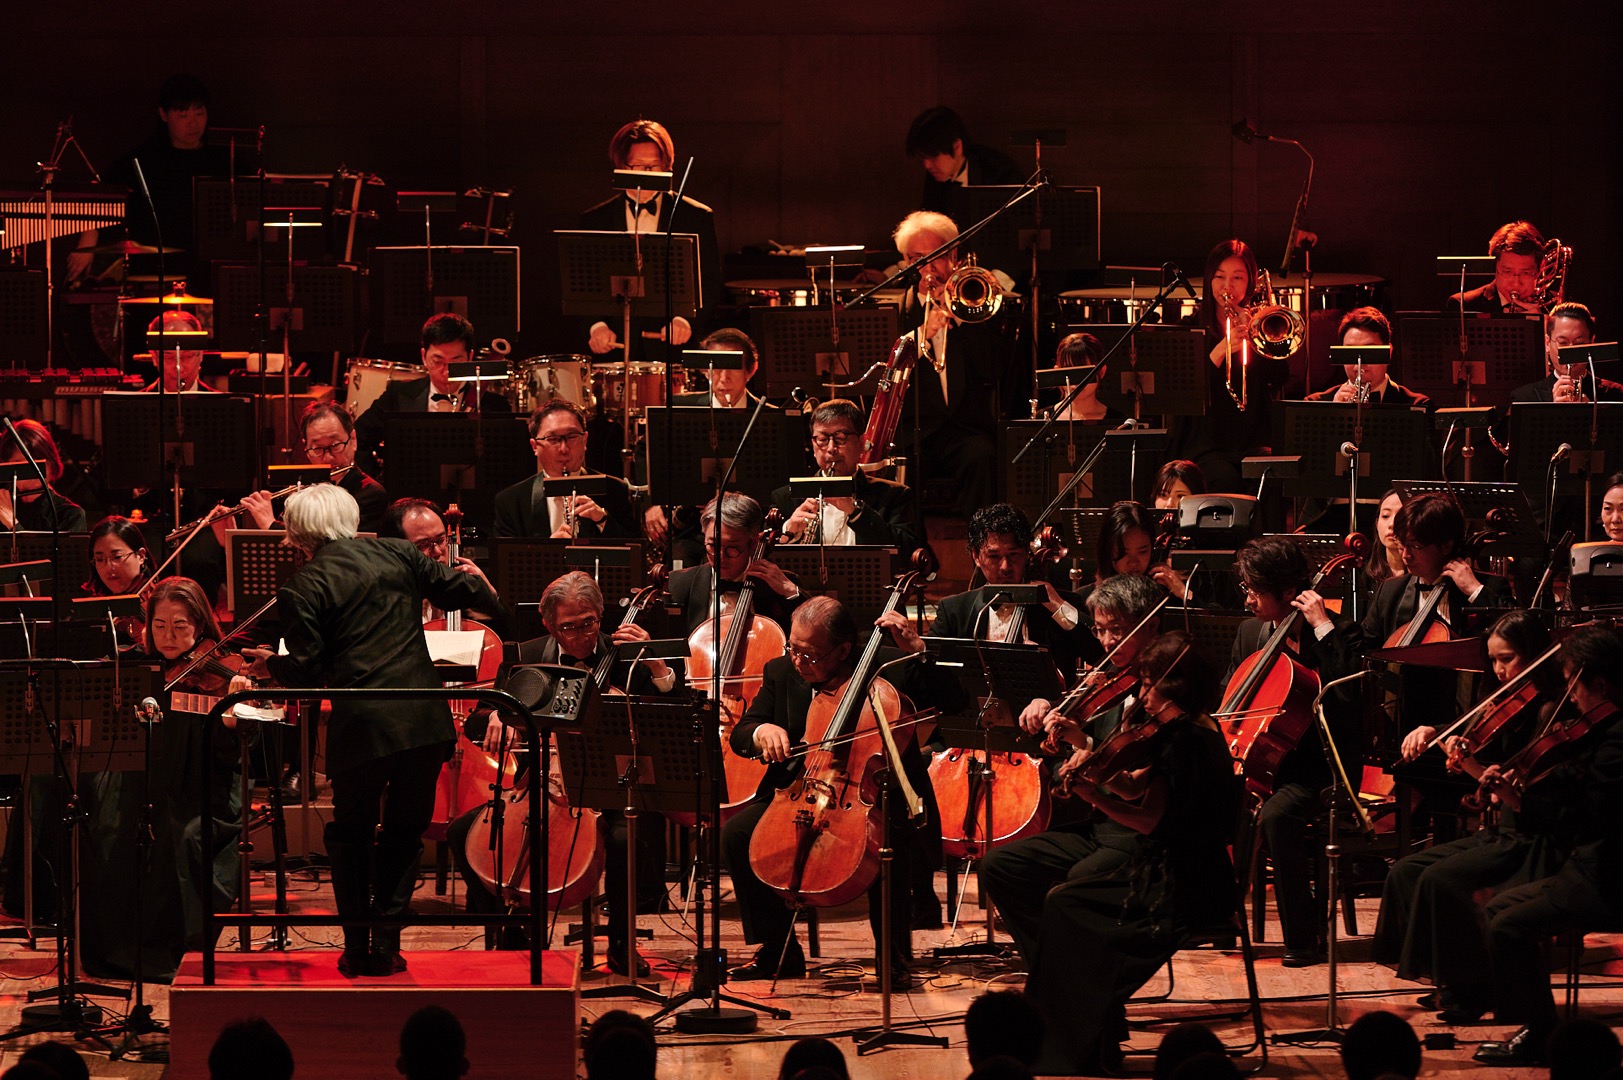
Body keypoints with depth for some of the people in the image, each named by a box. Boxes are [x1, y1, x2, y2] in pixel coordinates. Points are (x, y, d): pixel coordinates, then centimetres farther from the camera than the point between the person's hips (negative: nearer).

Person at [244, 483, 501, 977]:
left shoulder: (301, 589, -3)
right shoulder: (398, 554, 6)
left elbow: (306, 670, -5)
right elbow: (461, 589, 10)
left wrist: (270, 664, 16)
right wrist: (488, 595, 33)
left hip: (360, 726, -3)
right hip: (424, 720, 3)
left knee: (351, 834, 16)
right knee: (404, 831, 15)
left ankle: (357, 947, 15)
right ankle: (386, 942, 11)